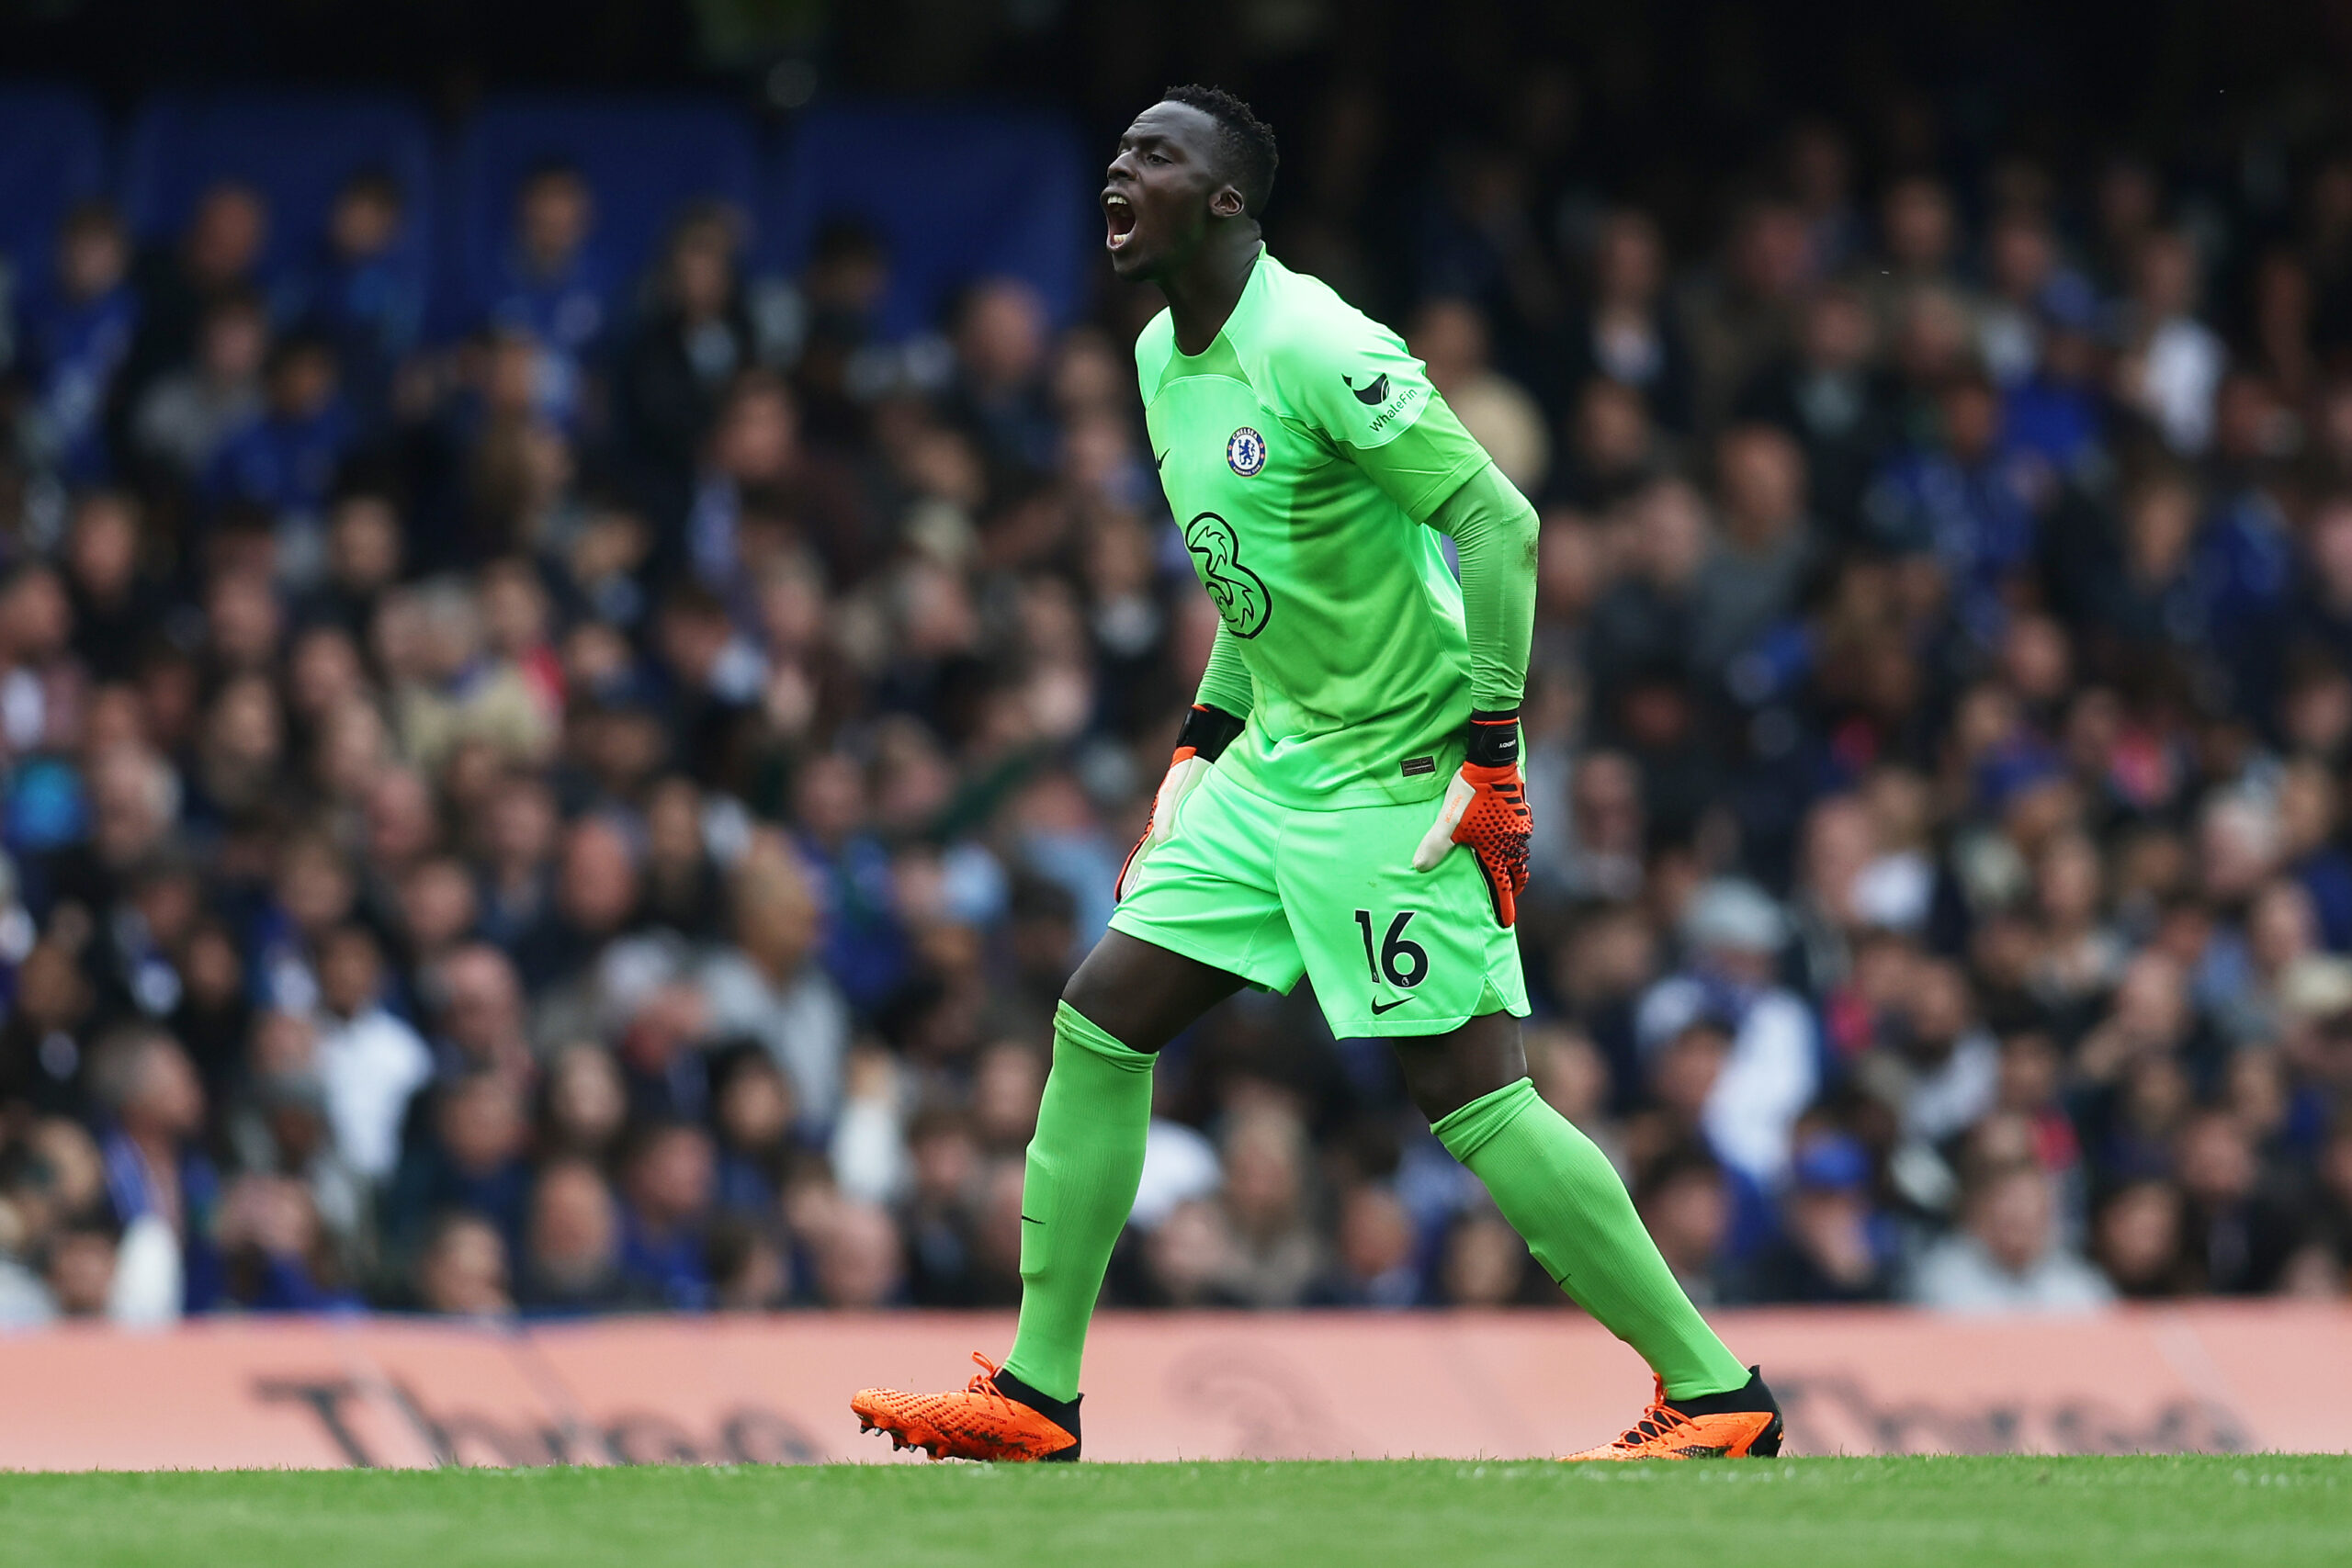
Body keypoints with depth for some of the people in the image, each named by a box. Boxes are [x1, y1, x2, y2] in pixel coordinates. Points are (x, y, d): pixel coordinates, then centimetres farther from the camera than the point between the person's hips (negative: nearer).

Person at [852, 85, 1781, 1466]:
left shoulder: (1320, 351, -19)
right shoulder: (1164, 361, 10)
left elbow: (1501, 522, -21)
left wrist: (1490, 753, -23)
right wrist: (1203, 745, 19)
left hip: (1401, 772, -9)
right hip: (1274, 765, 9)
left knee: (1474, 1092, -11)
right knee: (1099, 1025, 3)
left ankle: (1716, 1392, -3)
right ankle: (1037, 1397, 9)